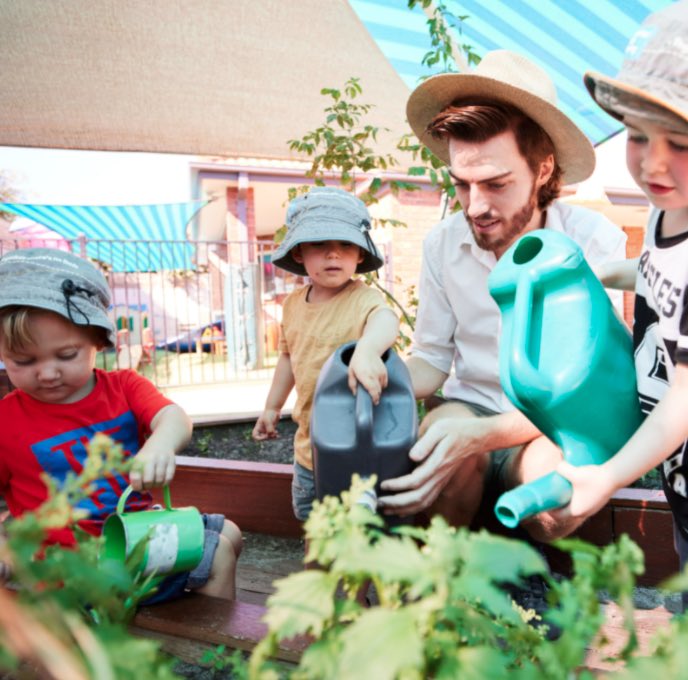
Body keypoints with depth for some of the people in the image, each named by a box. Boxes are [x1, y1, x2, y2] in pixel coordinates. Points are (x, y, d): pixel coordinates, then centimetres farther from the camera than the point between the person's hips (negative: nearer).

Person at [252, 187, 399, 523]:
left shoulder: (362, 299, -20)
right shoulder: (294, 304, 1)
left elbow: (385, 318, -44)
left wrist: (367, 348, -65)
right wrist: (272, 407, 20)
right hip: (310, 438, 7)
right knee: (305, 511, 24)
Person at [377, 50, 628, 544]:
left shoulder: (594, 242, -14)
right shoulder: (443, 245, -3)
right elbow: (431, 359, 6)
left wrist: (481, 435, -35)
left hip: (554, 428, -1)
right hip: (470, 408, 2)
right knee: (441, 431, -33)